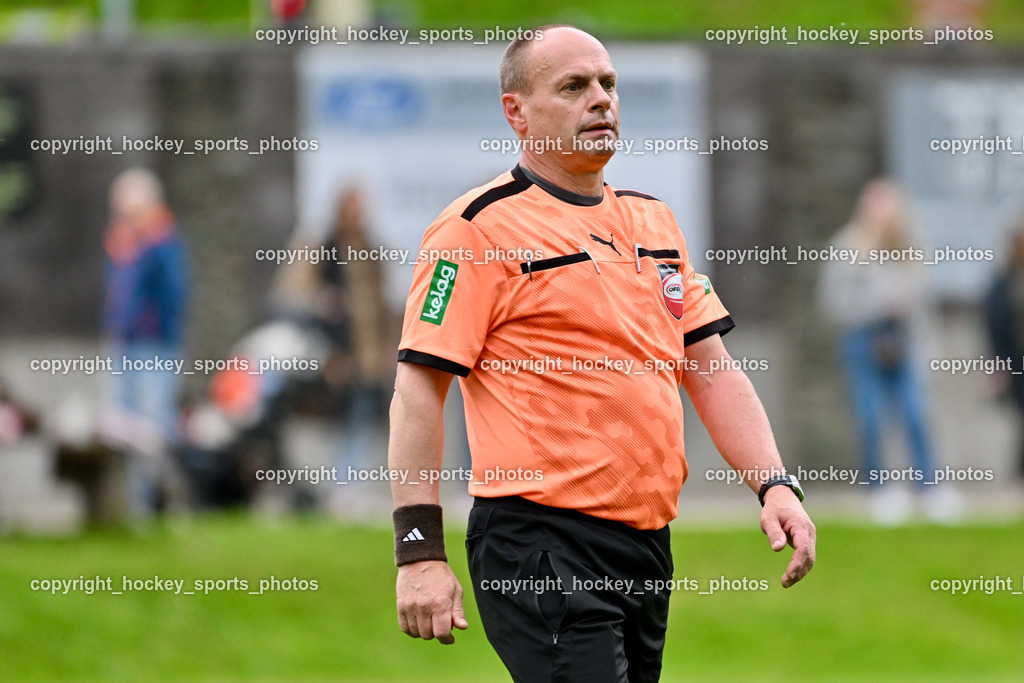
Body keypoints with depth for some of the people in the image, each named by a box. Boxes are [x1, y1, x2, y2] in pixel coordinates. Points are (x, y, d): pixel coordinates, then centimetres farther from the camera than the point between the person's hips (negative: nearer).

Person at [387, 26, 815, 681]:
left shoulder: (653, 220, 17)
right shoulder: (480, 227, -6)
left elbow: (712, 372, 18)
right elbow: (419, 390, -9)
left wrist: (776, 485, 3)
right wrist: (420, 552, -17)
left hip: (647, 547, 8)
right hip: (541, 546, -8)